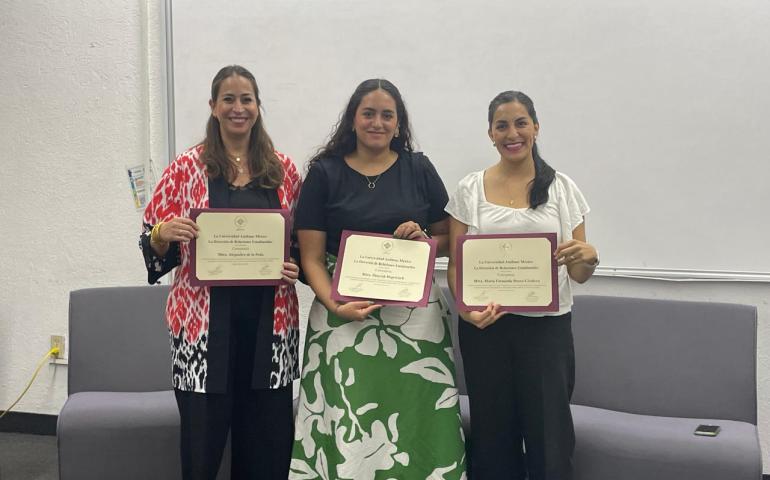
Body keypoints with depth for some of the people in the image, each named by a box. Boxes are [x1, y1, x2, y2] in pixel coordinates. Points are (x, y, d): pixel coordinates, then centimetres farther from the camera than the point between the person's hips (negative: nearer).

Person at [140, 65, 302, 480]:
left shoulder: (283, 169, 8)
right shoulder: (186, 167, 1)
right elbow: (153, 245, 3)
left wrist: (297, 267, -4)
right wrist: (164, 234, -18)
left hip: (269, 321, 2)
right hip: (205, 320, -2)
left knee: (270, 444, 7)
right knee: (203, 441, 3)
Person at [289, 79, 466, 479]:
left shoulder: (419, 169, 7)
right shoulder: (324, 173, 3)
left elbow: (449, 239, 13)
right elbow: (311, 257, -1)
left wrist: (424, 240, -9)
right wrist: (334, 305, -16)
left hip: (413, 313, 2)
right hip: (346, 315, -1)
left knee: (415, 416, 3)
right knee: (348, 421, -2)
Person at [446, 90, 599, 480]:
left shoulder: (562, 188, 4)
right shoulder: (470, 190, 4)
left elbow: (578, 273, 5)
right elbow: (455, 265, 3)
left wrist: (588, 257, -18)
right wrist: (465, 309, -16)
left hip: (547, 326, 0)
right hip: (485, 326, 1)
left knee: (550, 441, 0)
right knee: (493, 437, 9)